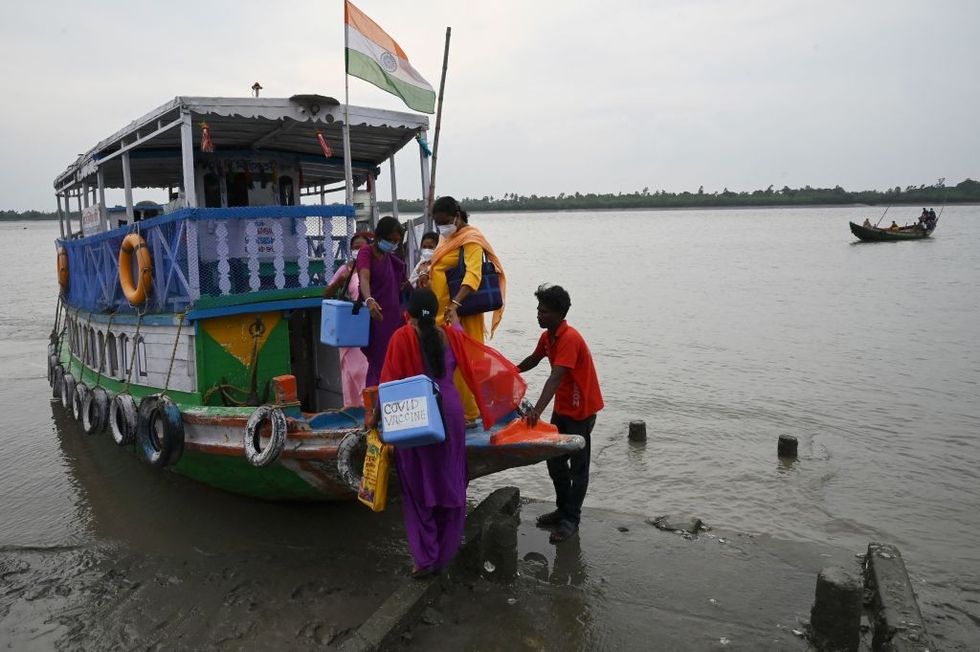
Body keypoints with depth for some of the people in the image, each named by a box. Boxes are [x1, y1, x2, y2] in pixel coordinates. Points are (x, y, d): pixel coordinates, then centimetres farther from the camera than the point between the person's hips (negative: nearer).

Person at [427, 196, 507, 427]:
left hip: (460, 314, -9)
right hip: (442, 313, 9)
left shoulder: (470, 239, -13)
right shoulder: (447, 237, 15)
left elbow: (473, 274, -28)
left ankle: (468, 415, 2)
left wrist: (455, 304, -40)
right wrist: (428, 275, 7)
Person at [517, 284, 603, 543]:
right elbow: (533, 360, 21)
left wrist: (537, 410, -45)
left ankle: (571, 519, 15)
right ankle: (563, 509, 31)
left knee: (578, 466, 4)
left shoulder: (569, 339, -26)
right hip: (562, 407, 9)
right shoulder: (547, 336, 1)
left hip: (581, 410, -9)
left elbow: (556, 377, -37)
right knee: (554, 461, 16)